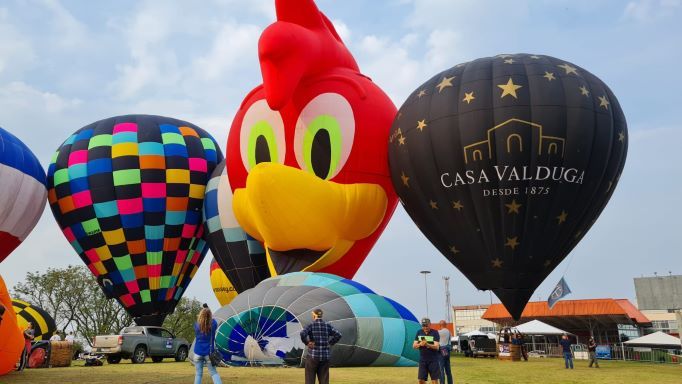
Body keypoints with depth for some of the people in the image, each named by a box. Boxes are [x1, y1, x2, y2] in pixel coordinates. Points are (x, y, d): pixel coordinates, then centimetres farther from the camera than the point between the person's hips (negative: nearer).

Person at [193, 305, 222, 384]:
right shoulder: (213, 324, -10)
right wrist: (208, 311, 14)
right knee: (214, 373, 6)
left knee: (198, 374, 8)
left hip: (198, 352, 0)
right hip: (209, 353, 0)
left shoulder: (197, 325, -9)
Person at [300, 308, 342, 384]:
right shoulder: (327, 325, 6)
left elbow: (303, 334, -22)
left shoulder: (311, 325, -5)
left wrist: (306, 342, -8)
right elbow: (338, 335, 0)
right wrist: (330, 343, 6)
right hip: (325, 356, 4)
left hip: (313, 355, -3)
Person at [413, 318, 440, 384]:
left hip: (433, 360, -3)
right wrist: (420, 344, -17)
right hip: (422, 360, 3)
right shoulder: (419, 332, 6)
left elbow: (437, 347, -15)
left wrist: (427, 344, -32)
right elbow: (414, 346, 5)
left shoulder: (435, 333, -6)